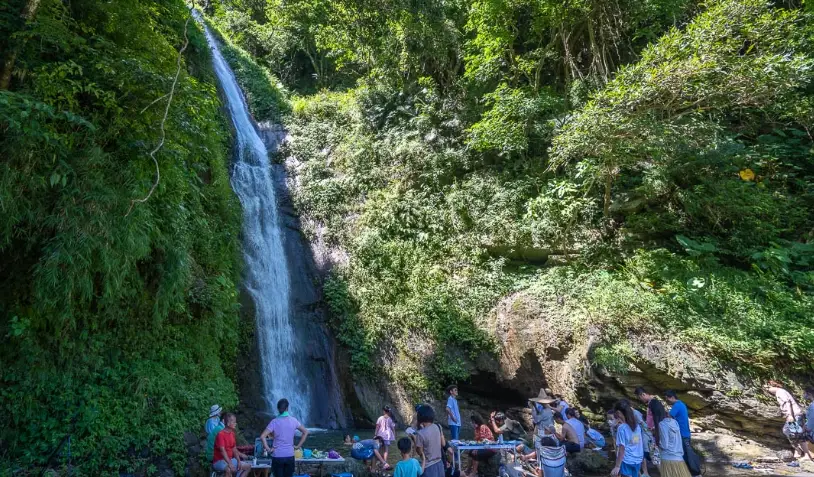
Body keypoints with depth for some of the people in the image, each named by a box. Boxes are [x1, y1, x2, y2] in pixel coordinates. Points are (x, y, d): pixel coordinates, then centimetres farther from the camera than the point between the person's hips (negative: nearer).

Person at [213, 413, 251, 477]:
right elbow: (222, 451, -27)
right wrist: (230, 464, -35)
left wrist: (239, 461, -2)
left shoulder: (232, 433, 8)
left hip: (230, 459, 9)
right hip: (219, 461, -9)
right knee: (229, 469, -39)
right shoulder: (221, 434, -19)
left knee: (248, 466, 4)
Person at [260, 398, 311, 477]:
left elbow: (262, 436, -18)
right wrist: (298, 446, 8)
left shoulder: (274, 421, -9)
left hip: (277, 456, -2)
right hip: (290, 456, 2)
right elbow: (305, 432, 5)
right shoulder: (293, 420, -2)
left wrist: (268, 449, -8)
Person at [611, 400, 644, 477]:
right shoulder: (637, 425, 2)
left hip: (627, 462, -7)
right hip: (638, 460, 7)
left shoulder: (621, 428, -17)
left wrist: (617, 466, -14)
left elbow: (622, 449, -17)